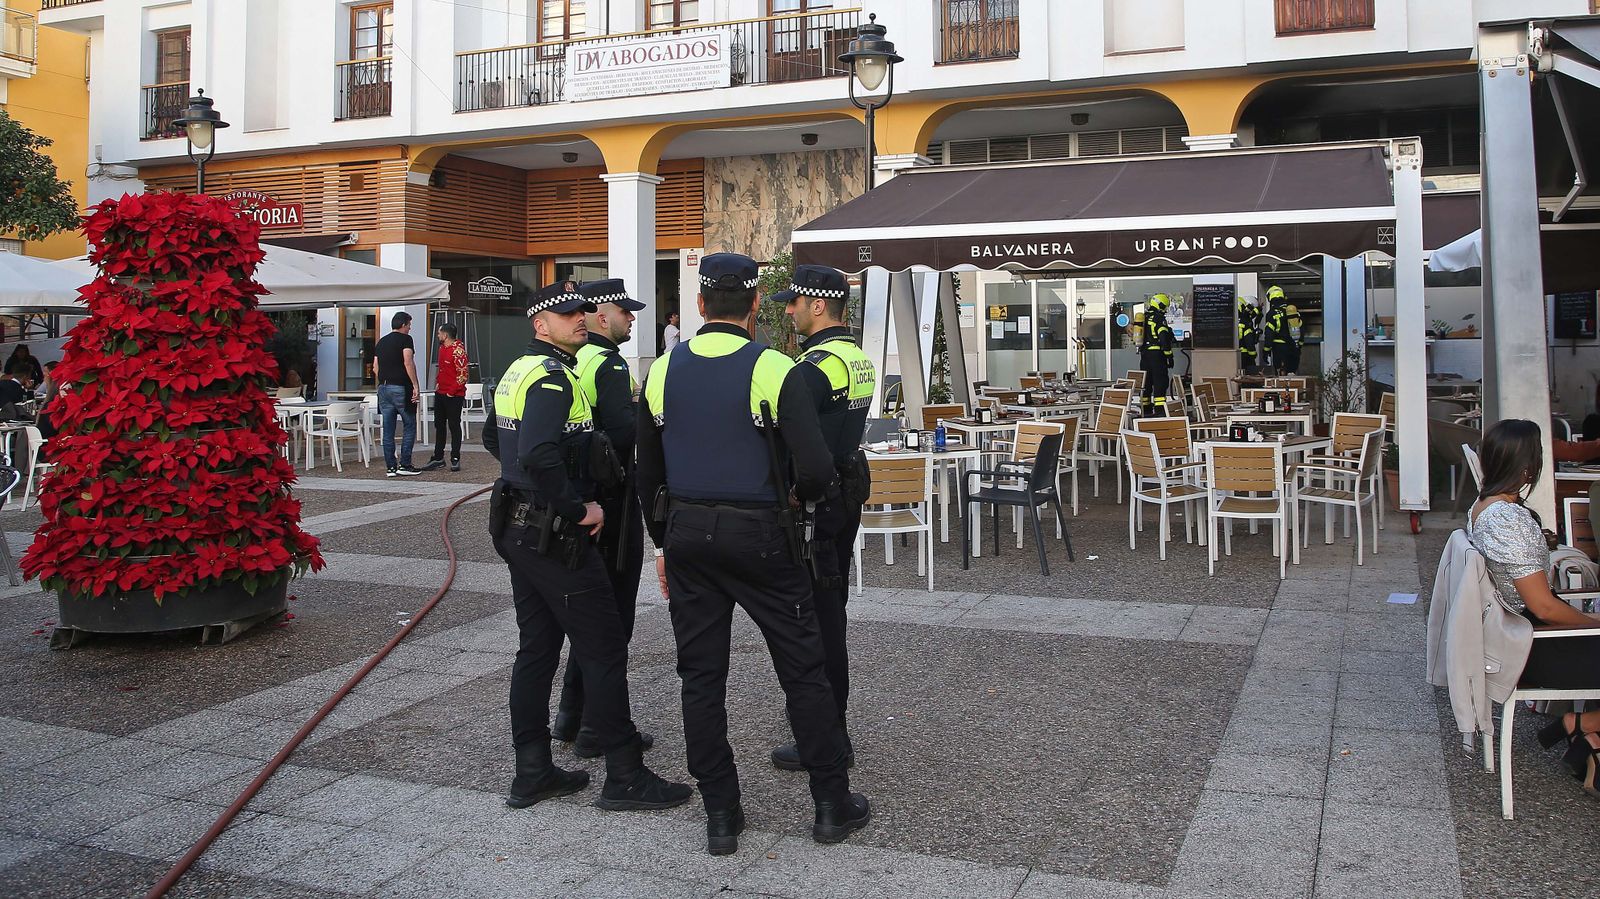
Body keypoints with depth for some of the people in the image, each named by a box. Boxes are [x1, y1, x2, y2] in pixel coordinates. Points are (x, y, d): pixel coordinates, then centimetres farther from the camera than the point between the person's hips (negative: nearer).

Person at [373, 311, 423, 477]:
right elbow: (408, 362, -17)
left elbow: (375, 368, 17)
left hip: (383, 388, 7)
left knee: (388, 430, 6)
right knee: (410, 426, 3)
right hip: (401, 388, -7)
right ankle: (404, 464, -1)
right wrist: (416, 385, -17)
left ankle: (391, 467, 7)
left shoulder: (381, 342, 17)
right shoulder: (405, 339, -4)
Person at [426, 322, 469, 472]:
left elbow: (462, 374, -17)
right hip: (440, 393, 9)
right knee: (439, 426, 12)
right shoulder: (442, 348, 12)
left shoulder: (458, 350, -15)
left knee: (454, 426, -1)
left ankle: (455, 459, 5)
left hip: (454, 396, -9)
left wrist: (451, 392, -16)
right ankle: (438, 458, 19)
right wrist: (437, 385, 12)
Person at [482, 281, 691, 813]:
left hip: (517, 528, 10)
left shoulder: (517, 372, 14)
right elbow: (540, 455, -31)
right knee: (604, 649, -3)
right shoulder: (551, 377, -17)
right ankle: (625, 777, 4)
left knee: (536, 648, 14)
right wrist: (579, 506, -20)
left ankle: (532, 774, 21)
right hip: (554, 534, -10)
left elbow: (495, 440, 28)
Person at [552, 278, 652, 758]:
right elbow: (625, 431, -28)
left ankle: (570, 716, 29)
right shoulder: (609, 364, -16)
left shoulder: (571, 360, 12)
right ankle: (598, 728, 8)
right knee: (613, 615, 0)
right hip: (613, 500, -9)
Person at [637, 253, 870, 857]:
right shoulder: (774, 370, -11)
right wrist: (801, 493, 6)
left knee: (701, 676, 10)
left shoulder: (662, 372, 3)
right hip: (757, 535, -4)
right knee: (803, 669, 8)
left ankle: (720, 815, 16)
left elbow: (648, 473, 9)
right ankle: (833, 805, 17)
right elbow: (815, 469, -17)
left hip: (687, 536, 4)